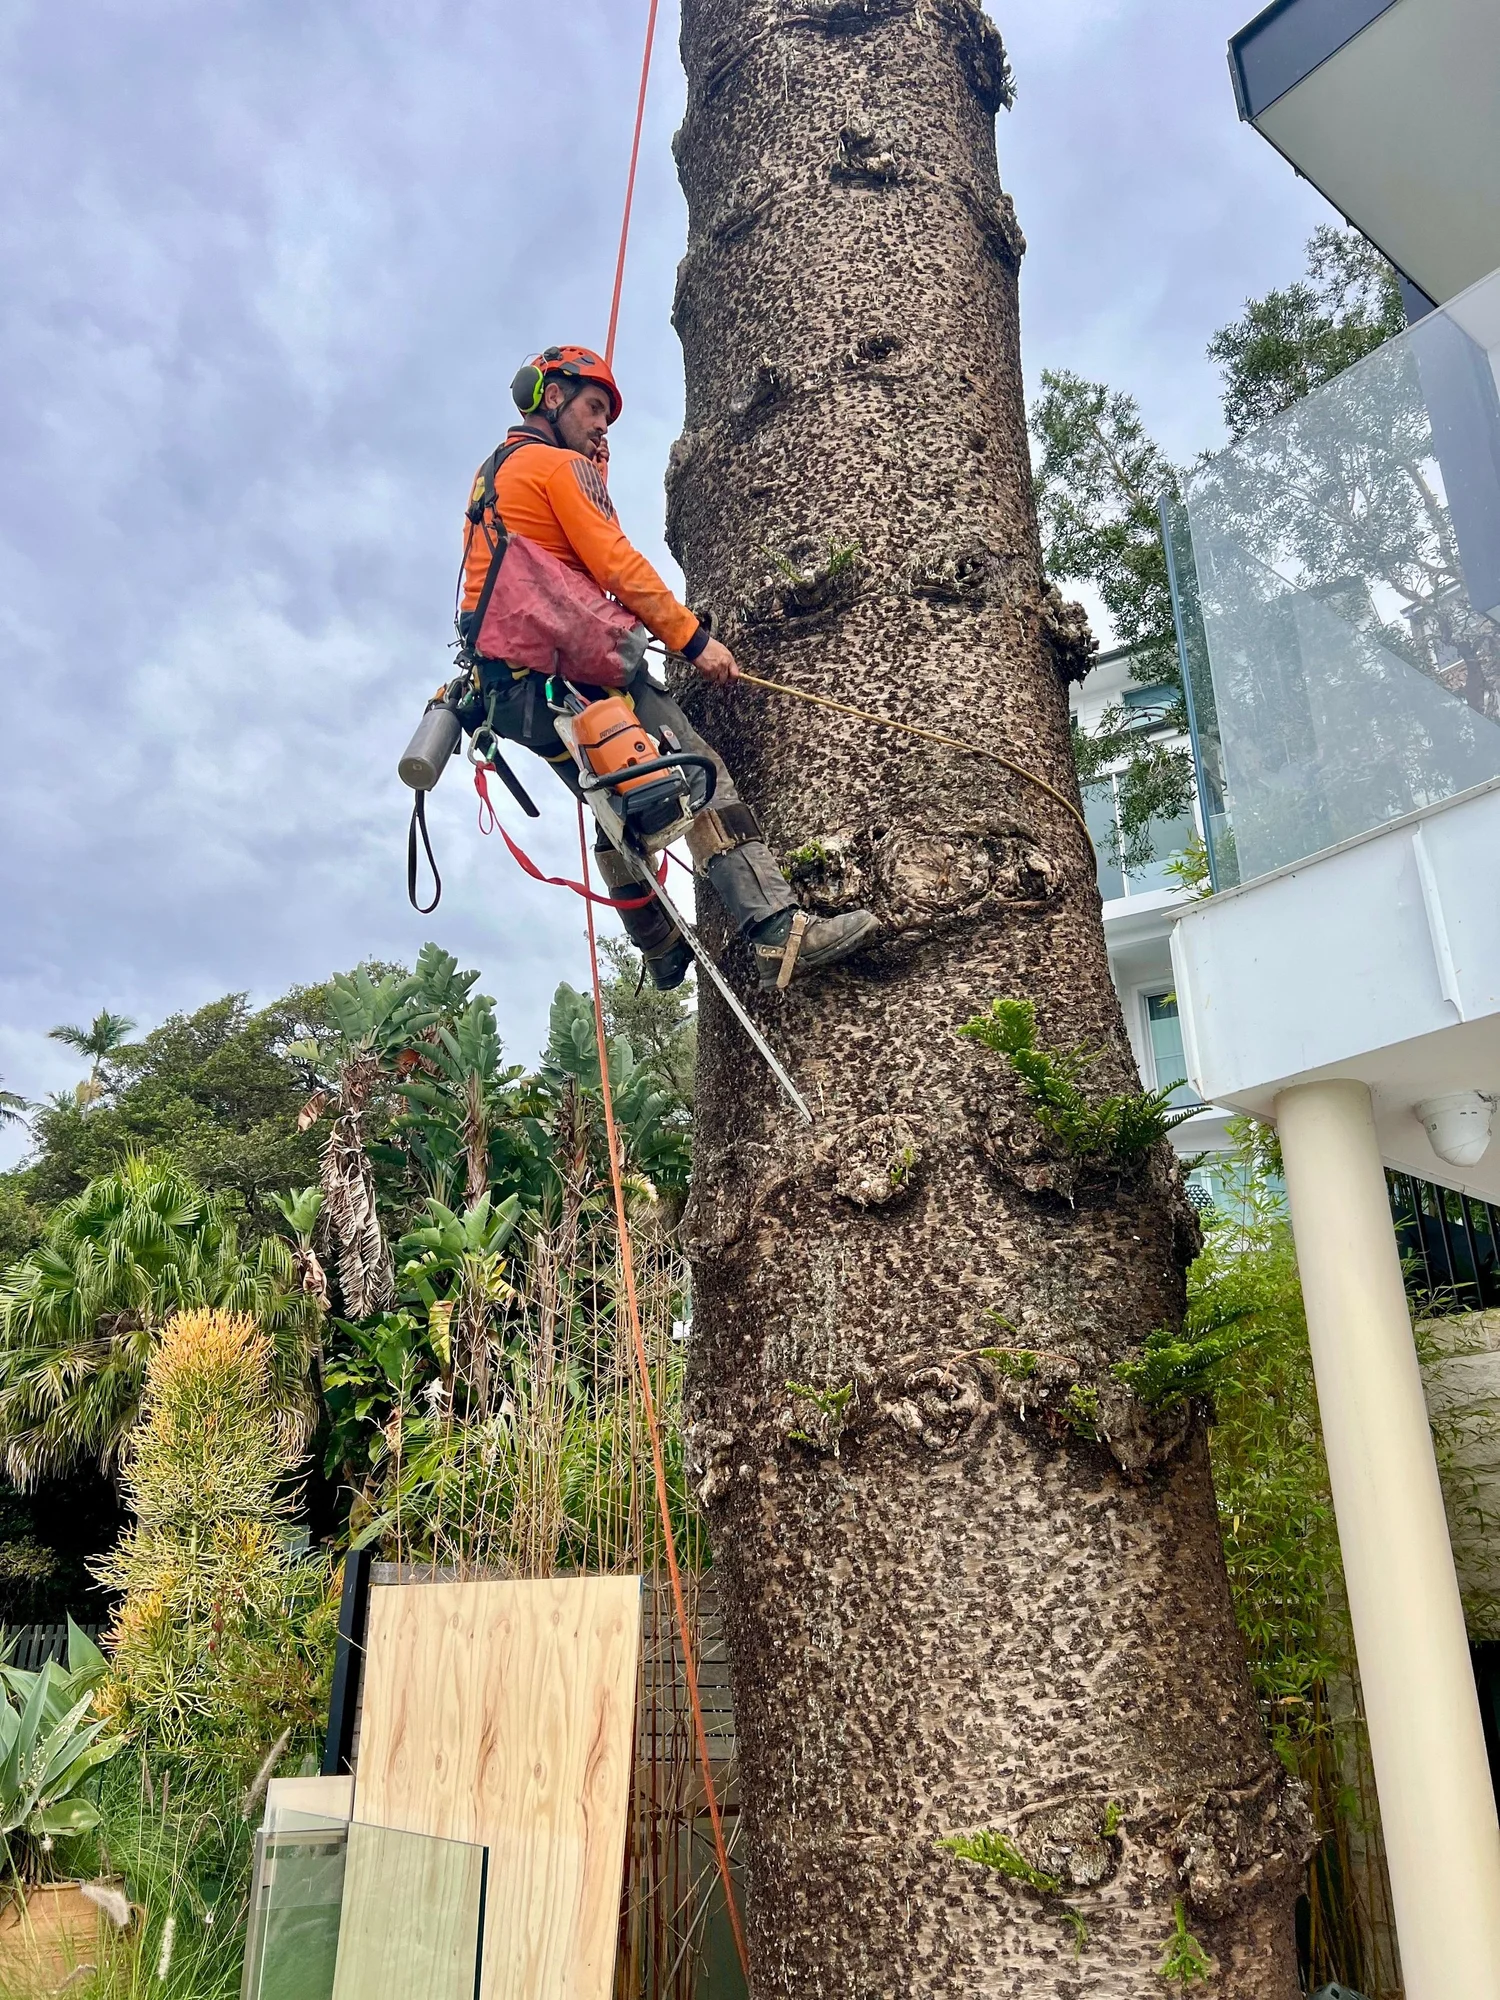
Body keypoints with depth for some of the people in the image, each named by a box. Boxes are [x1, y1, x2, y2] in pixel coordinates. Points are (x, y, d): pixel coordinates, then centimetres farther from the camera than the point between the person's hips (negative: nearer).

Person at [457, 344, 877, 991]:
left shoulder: (491, 475, 27)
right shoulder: (558, 465, -1)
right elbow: (617, 566, -11)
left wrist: (590, 459, 39)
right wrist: (695, 640, -10)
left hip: (509, 686, 10)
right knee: (699, 774, -18)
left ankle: (662, 950, 23)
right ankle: (778, 930, -31)